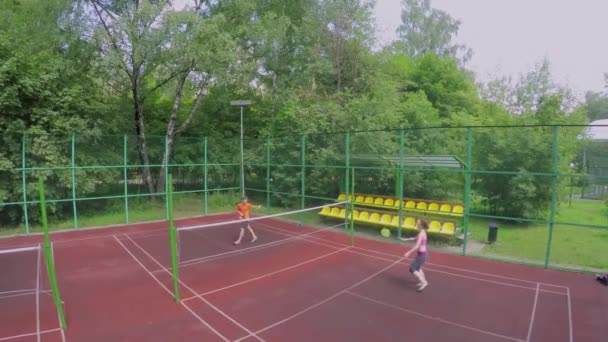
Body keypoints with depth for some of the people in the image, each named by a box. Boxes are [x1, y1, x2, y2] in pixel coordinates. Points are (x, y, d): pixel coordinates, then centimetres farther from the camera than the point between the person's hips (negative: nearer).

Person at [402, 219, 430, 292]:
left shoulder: (421, 233, -22)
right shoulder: (422, 232, 6)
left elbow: (417, 246, -28)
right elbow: (416, 238, 27)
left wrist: (409, 252, -26)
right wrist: (406, 239, 32)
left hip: (421, 254, -10)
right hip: (423, 253, 10)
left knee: (412, 269, -5)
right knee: (417, 268, 27)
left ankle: (424, 282, -1)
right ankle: (423, 281, 40)